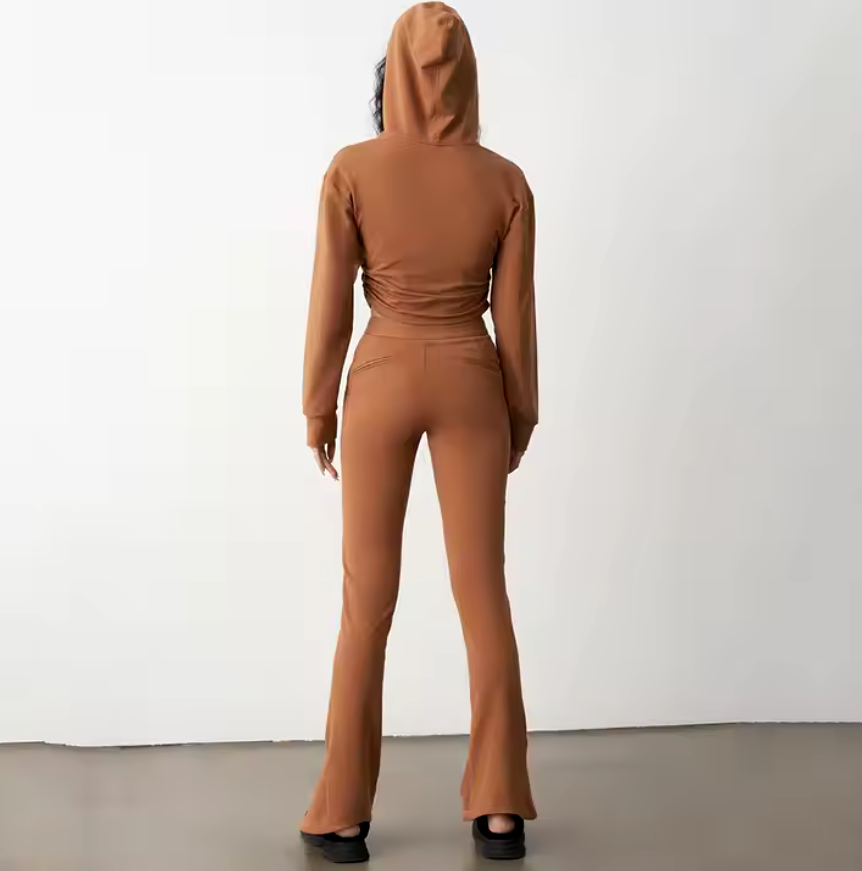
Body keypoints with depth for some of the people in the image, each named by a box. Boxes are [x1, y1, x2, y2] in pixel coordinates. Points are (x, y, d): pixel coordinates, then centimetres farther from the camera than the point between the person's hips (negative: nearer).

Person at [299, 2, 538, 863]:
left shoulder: (352, 169, -9)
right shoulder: (506, 181, -3)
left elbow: (331, 305, -7)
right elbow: (514, 315, 0)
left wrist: (317, 409, 5)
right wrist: (522, 414, 12)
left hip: (383, 381, -1)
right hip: (470, 384, 1)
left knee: (368, 600, 6)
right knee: (484, 591, 7)